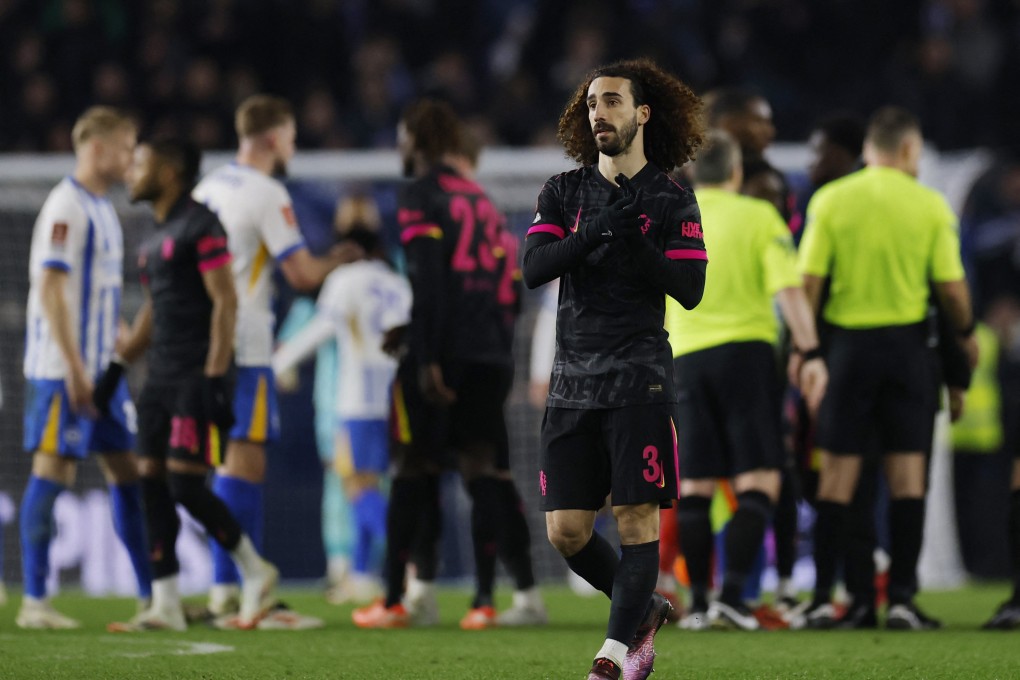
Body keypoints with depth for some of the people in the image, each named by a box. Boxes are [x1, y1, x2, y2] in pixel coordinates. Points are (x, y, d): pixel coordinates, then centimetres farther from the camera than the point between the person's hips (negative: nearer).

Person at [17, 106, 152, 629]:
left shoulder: (102, 208, 16)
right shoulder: (66, 207, -13)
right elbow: (50, 288, -18)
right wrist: (74, 368, -21)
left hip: (101, 368, 9)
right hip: (63, 370, -9)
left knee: (127, 473, 8)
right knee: (52, 472, -6)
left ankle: (152, 597, 12)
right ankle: (34, 602, -2)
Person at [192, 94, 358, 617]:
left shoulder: (208, 187, 14)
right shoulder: (267, 194, -10)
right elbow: (302, 275, -12)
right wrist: (337, 260, 8)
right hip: (243, 348, -8)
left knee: (233, 463, 13)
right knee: (244, 463, -7)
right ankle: (226, 590, -11)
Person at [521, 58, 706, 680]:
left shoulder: (671, 199, 3)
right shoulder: (565, 192, 11)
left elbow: (690, 289, -5)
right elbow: (534, 269, -3)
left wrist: (636, 245, -17)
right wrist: (593, 235, -16)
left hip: (639, 378, -3)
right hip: (573, 382, 3)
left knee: (638, 518, -10)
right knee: (566, 531, 1)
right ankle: (644, 609, 23)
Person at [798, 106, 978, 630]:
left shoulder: (830, 200, -2)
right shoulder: (930, 205, -3)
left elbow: (810, 280, -5)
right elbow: (951, 288, -2)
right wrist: (965, 334, 16)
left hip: (847, 338, 1)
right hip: (906, 341, -1)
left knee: (837, 473, 4)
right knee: (907, 472, 4)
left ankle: (822, 600, 1)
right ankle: (901, 600, 1)